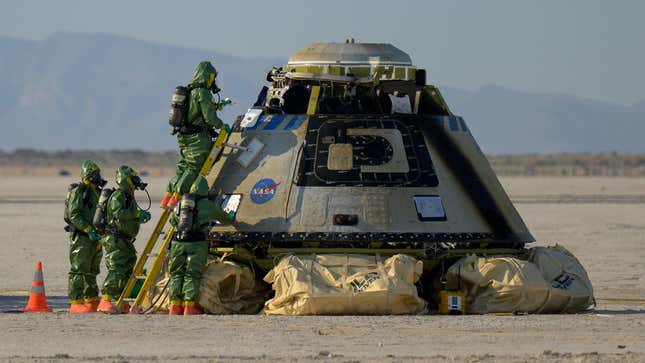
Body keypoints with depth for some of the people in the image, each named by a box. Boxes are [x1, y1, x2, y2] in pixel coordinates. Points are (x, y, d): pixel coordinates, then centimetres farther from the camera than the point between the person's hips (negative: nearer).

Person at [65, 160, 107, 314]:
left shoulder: (97, 192, 17)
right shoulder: (78, 192, -9)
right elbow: (74, 215, -16)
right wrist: (89, 229, -21)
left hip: (94, 238, 9)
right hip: (81, 237, -9)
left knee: (92, 272, 13)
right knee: (78, 271, -9)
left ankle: (91, 301, 19)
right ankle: (75, 303, -10)